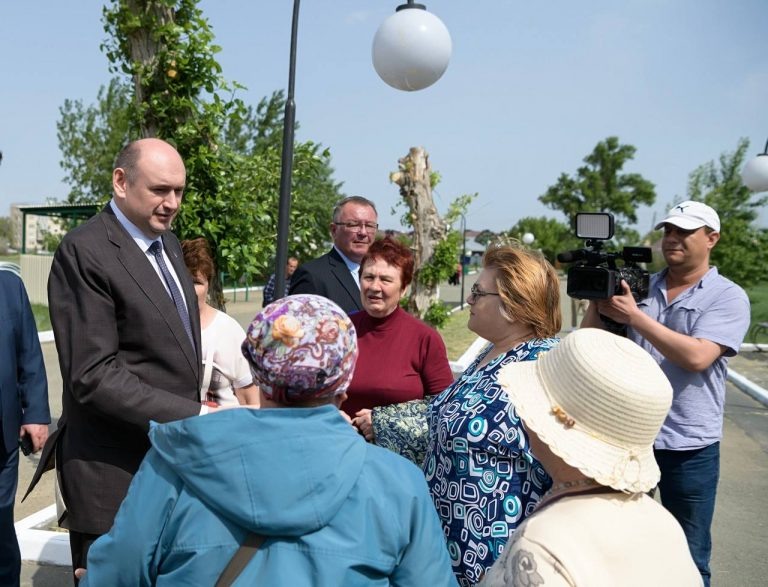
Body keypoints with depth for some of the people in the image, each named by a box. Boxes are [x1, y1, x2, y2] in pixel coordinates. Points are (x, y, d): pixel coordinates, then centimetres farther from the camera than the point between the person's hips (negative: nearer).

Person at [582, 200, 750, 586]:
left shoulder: (728, 297, -6)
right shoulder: (638, 287, 5)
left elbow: (696, 357, -22)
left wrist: (633, 315, -21)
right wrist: (597, 300, -12)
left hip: (689, 446, -3)